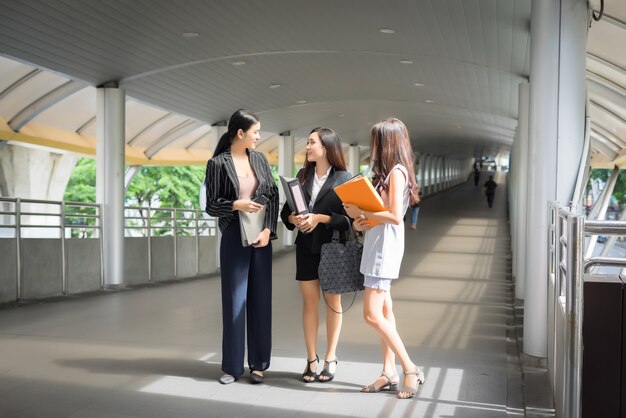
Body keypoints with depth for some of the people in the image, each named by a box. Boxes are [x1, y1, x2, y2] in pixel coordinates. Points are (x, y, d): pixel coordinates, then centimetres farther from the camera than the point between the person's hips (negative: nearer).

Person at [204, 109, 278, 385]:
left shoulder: (260, 159, 8)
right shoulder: (218, 163, -2)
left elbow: (273, 196, 5)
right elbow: (211, 205, -1)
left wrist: (268, 229, -8)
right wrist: (236, 205, -19)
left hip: (261, 236, 4)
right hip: (234, 236, -3)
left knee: (260, 298, 5)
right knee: (234, 299, 1)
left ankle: (258, 364, 15)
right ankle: (232, 365, 12)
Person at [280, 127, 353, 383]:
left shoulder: (344, 178, -6)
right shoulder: (303, 176, 9)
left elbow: (350, 218, -12)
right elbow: (286, 209, 9)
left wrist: (320, 218, -20)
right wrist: (293, 218, -12)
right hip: (306, 247, 4)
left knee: (333, 302, 7)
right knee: (309, 302, 6)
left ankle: (330, 359, 17)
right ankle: (311, 359, 14)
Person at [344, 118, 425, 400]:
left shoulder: (396, 171, -13)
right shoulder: (388, 172, 16)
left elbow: (395, 216, -20)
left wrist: (361, 212, -14)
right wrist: (362, 222, -2)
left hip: (385, 246, -10)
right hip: (377, 244, 10)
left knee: (372, 314, -10)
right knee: (384, 311, 9)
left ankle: (410, 369, -2)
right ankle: (389, 373, 14)